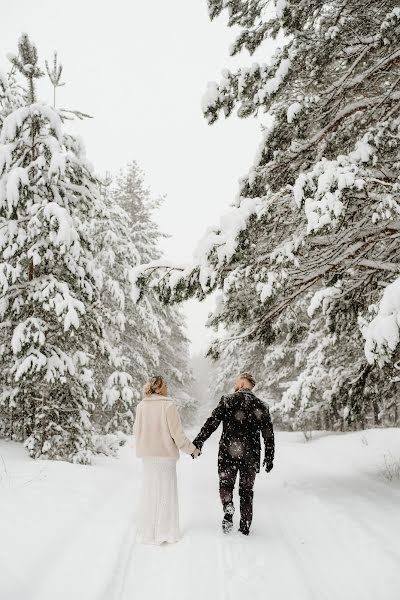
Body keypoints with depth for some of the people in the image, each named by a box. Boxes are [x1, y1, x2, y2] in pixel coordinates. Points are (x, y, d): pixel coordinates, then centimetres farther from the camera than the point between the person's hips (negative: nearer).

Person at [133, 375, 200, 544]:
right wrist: (192, 449, -1)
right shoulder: (168, 405, -15)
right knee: (166, 491, 9)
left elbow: (137, 431, 5)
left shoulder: (141, 406, -3)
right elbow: (177, 434, -14)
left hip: (147, 455, 4)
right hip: (166, 454, -4)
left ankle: (147, 532, 24)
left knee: (148, 492, 15)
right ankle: (165, 532, 16)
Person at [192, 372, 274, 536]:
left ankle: (228, 509, -11)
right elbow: (269, 434, 6)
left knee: (226, 485, 14)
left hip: (228, 453, -2)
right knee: (246, 490, 15)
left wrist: (198, 442, -6)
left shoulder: (228, 400, -5)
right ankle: (245, 526, 18)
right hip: (251, 455, 3)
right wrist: (269, 458, 14)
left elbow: (211, 422, -10)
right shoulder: (261, 406, 3)